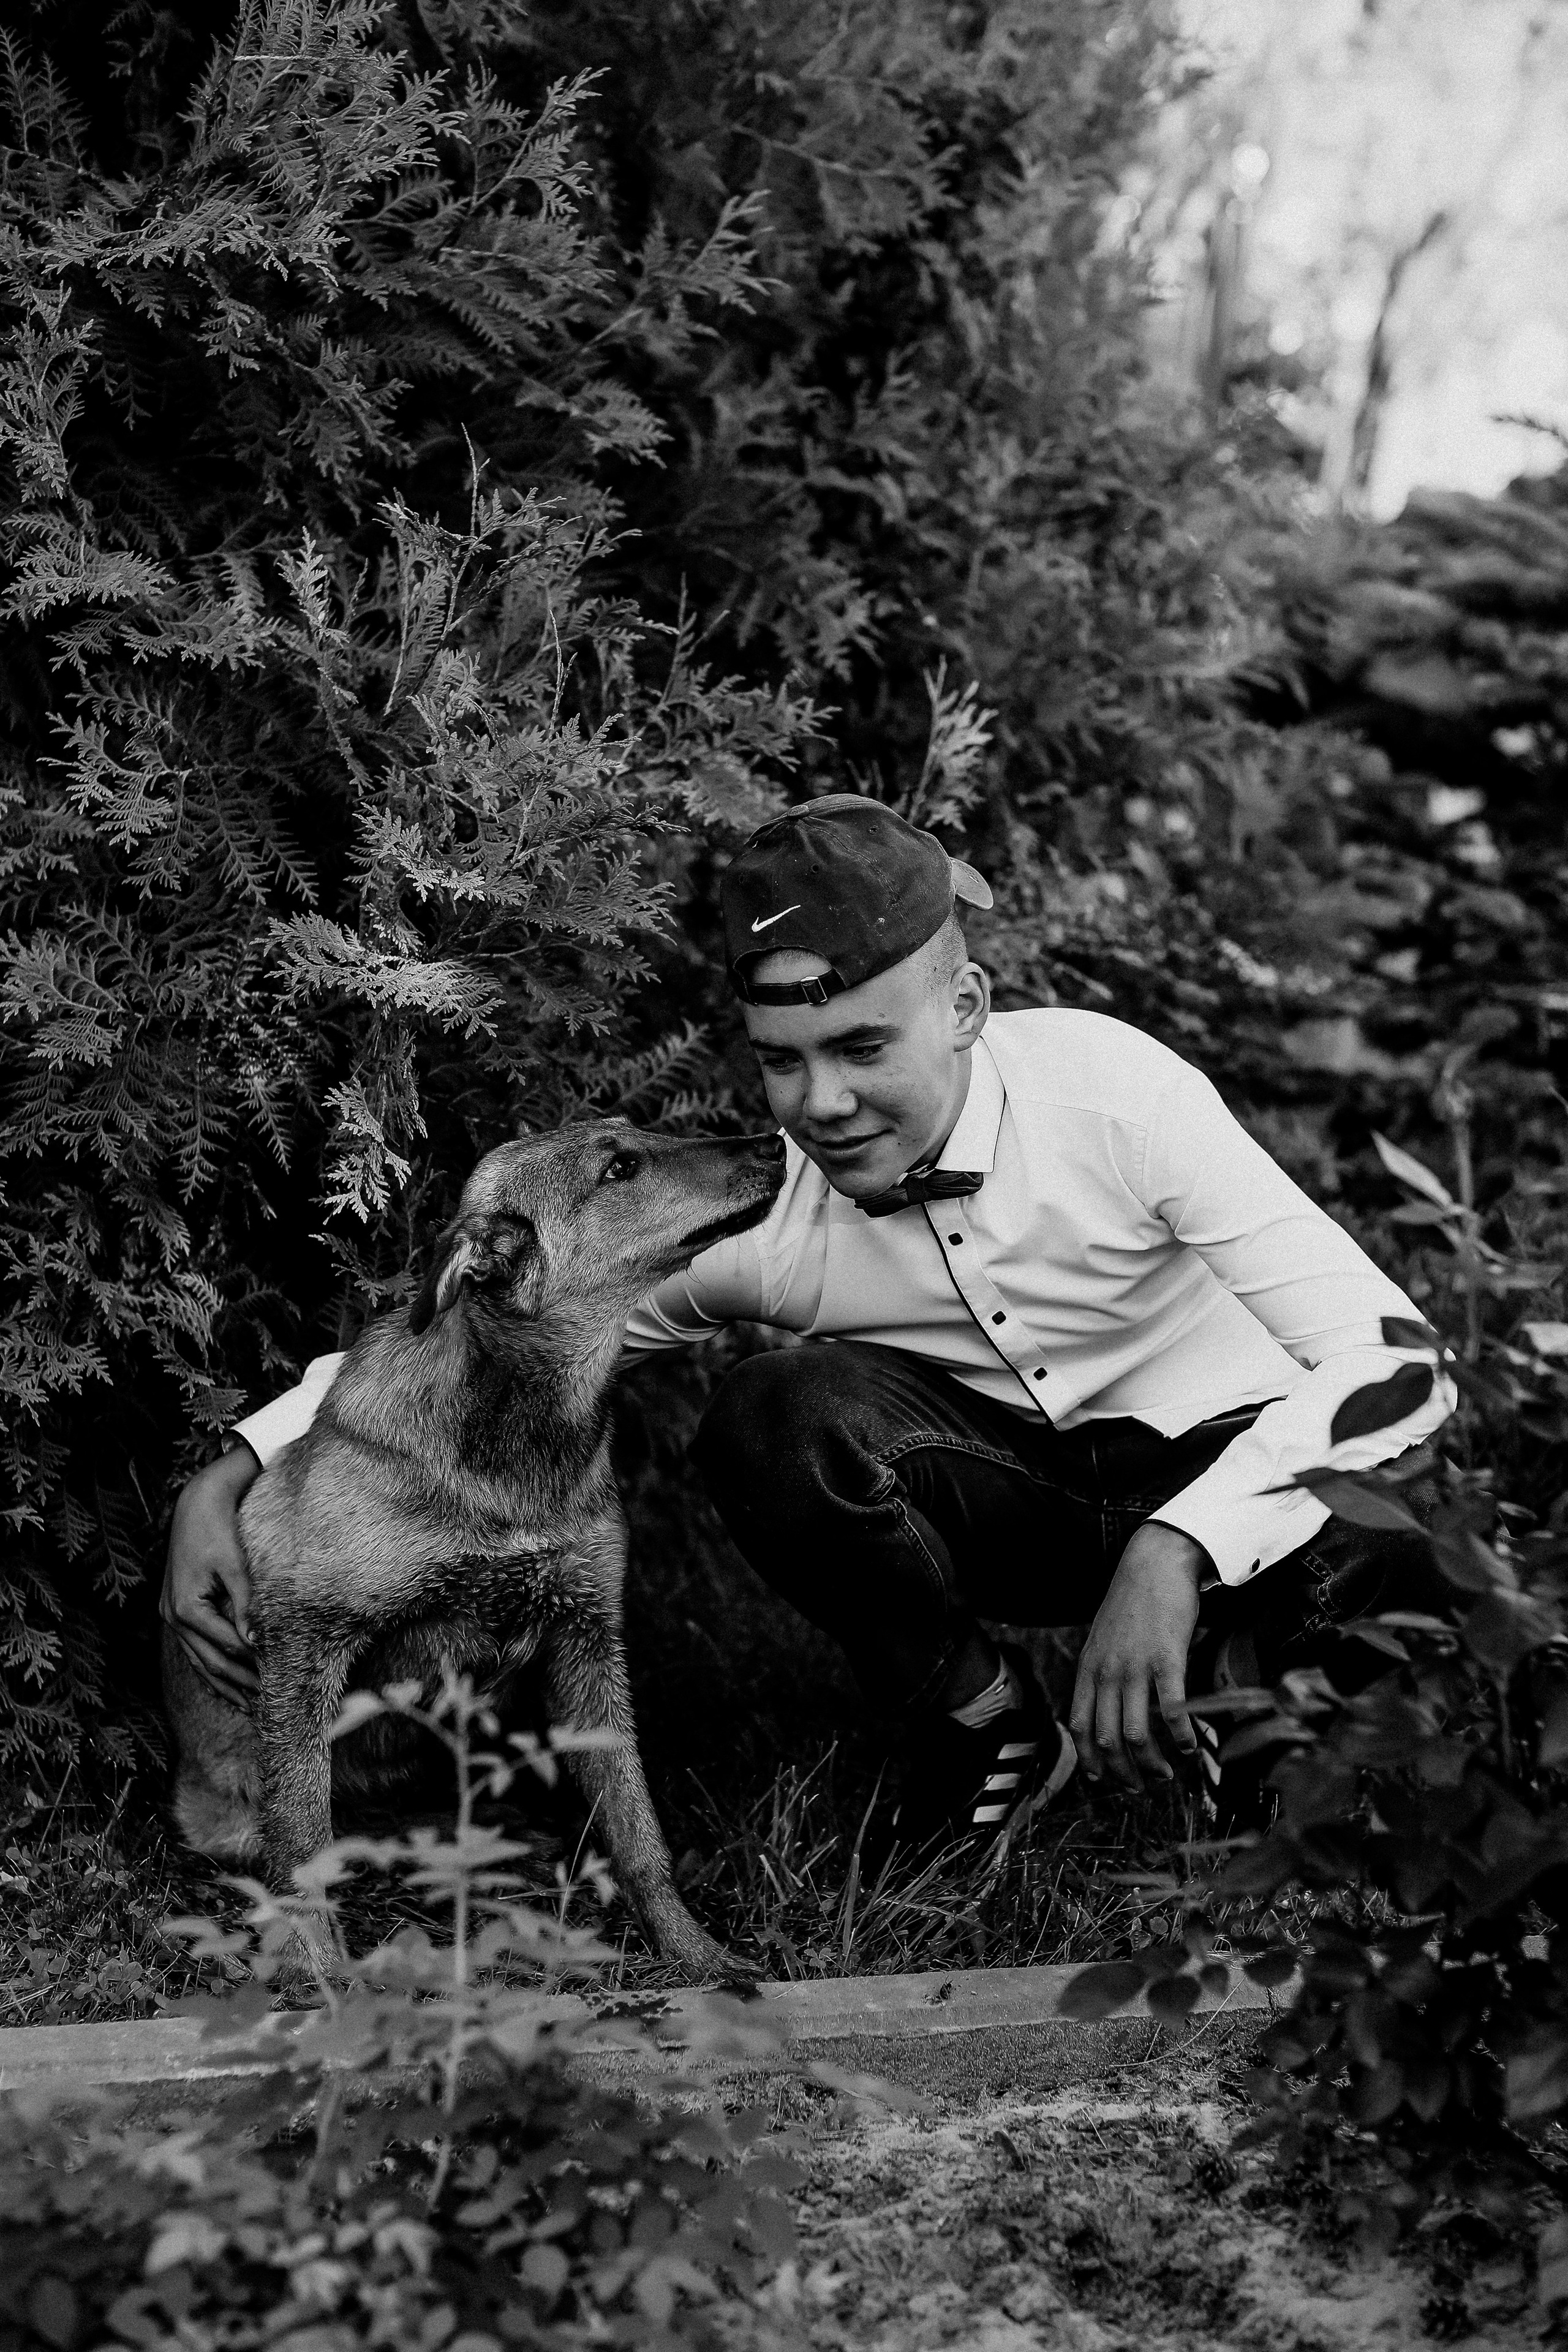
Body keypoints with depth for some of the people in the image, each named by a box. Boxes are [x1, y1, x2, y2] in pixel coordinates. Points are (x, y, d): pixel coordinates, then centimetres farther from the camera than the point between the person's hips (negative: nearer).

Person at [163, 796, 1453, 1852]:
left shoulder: (1107, 1087, -27)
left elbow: (1391, 1356, -29)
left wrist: (1177, 1546, -43)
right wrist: (232, 1470, -24)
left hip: (1232, 1463, -2)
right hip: (1009, 1491, 2)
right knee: (775, 1414, -31)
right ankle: (989, 1733, -7)